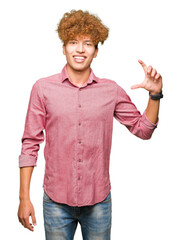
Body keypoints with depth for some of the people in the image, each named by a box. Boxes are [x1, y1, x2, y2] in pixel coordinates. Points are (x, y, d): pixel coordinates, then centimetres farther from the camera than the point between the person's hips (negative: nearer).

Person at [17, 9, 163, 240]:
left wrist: (155, 94, -8)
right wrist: (24, 197, -3)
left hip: (98, 201, 1)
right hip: (56, 201, -1)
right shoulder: (43, 88, -4)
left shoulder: (111, 90, -1)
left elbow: (143, 129, 7)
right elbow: (30, 144, -2)